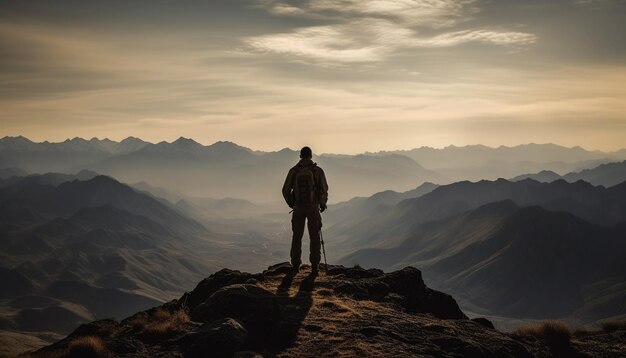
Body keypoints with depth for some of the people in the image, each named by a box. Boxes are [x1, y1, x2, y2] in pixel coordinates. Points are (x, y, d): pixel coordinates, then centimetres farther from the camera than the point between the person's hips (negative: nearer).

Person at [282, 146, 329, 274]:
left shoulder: (293, 171, -4)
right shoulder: (317, 170, -9)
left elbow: (285, 190, -2)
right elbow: (324, 190, -9)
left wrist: (291, 203, 16)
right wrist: (323, 204, 9)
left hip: (298, 208, 1)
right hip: (313, 207, -1)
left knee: (297, 236, 12)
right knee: (314, 237, 8)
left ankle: (295, 265, 13)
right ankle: (314, 266, 6)